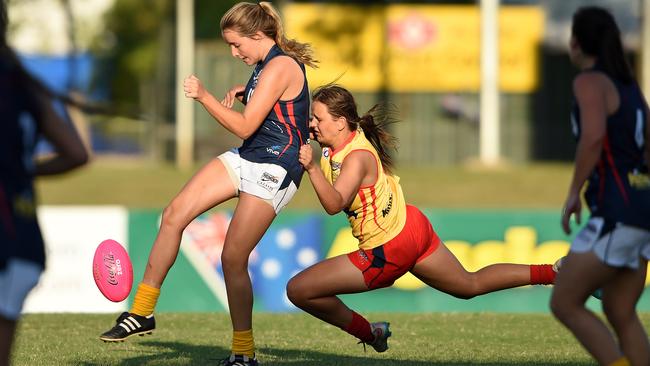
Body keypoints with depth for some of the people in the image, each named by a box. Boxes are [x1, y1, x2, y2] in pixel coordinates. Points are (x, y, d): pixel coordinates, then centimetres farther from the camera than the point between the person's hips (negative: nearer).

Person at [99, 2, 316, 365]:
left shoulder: (279, 67, -20)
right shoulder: (267, 64, 10)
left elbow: (245, 127, -21)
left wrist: (204, 96, -17)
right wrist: (245, 92, 15)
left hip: (273, 171, -10)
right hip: (245, 159, 10)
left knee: (233, 257, -12)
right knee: (175, 214, -3)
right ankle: (142, 312, 1)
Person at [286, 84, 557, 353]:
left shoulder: (357, 157, -26)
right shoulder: (339, 142, -1)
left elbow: (334, 204, -42)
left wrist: (311, 167, -53)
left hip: (389, 252, -10)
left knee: (298, 290, -8)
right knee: (471, 285, 24)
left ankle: (367, 333, 9)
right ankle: (552, 273, 25)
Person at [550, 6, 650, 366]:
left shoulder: (590, 81, -8)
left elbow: (594, 135, -25)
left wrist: (573, 192, -17)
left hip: (617, 212, -9)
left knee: (564, 305, -2)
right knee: (621, 315, 12)